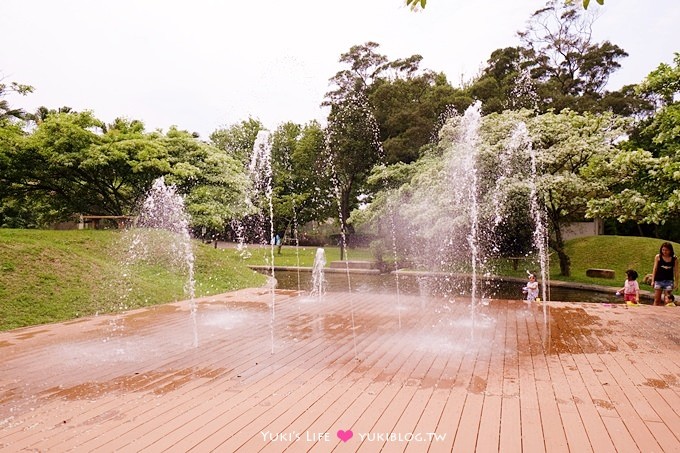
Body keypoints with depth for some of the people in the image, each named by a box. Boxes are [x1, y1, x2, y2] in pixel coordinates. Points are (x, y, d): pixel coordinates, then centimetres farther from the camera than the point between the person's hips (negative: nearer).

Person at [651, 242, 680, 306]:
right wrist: (652, 280, 0)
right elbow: (655, 269, 2)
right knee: (657, 300, 3)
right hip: (658, 280, 0)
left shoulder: (674, 258, 0)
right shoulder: (658, 257, -2)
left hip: (669, 281, 0)